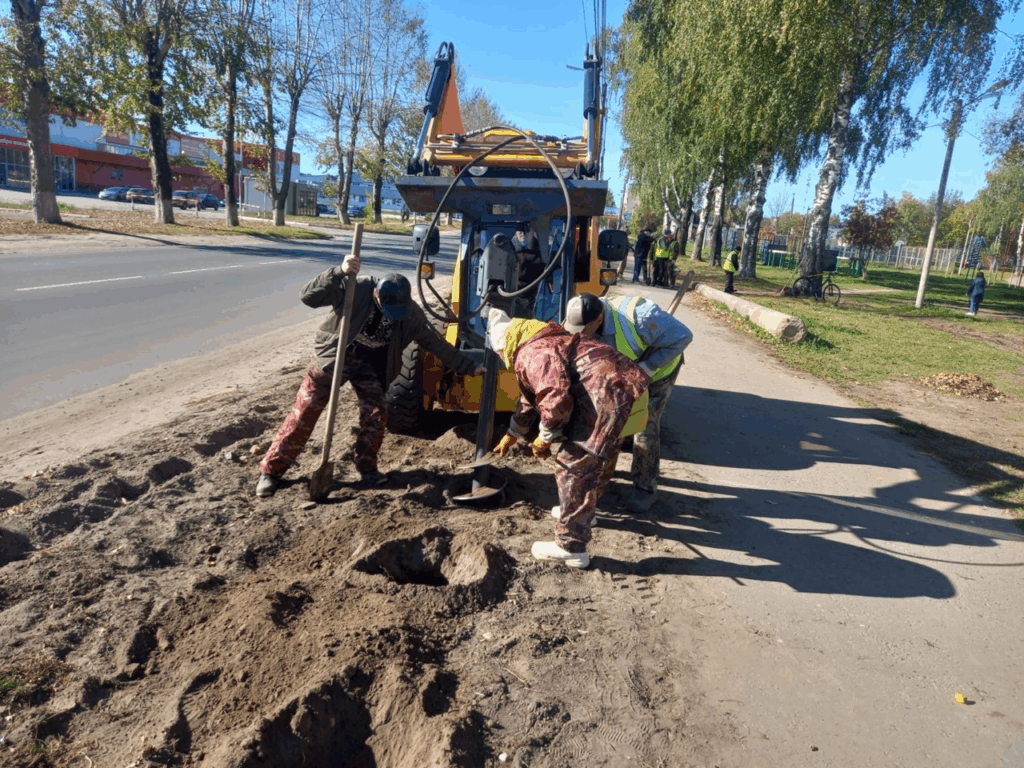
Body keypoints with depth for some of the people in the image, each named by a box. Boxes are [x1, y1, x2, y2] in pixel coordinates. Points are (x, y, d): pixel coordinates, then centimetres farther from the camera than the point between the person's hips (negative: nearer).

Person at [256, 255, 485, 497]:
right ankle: (271, 471, 10)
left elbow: (436, 343, -3)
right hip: (334, 356, -2)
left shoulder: (411, 314, -13)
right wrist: (340, 272, -47)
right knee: (304, 413, -2)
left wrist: (470, 367, -3)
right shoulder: (356, 289, -24)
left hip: (370, 366, 3)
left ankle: (367, 468, 18)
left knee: (376, 413, -7)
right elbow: (309, 296, -32)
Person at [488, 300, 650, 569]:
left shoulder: (531, 354, -10)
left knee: (574, 466, -6)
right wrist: (512, 434, 47)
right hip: (625, 387, 11)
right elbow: (531, 396, 38)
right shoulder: (543, 344, 26)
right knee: (599, 458, 28)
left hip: (607, 397, -11)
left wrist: (545, 438, -7)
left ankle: (571, 548, 1)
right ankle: (582, 511, 50)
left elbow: (556, 398, -24)